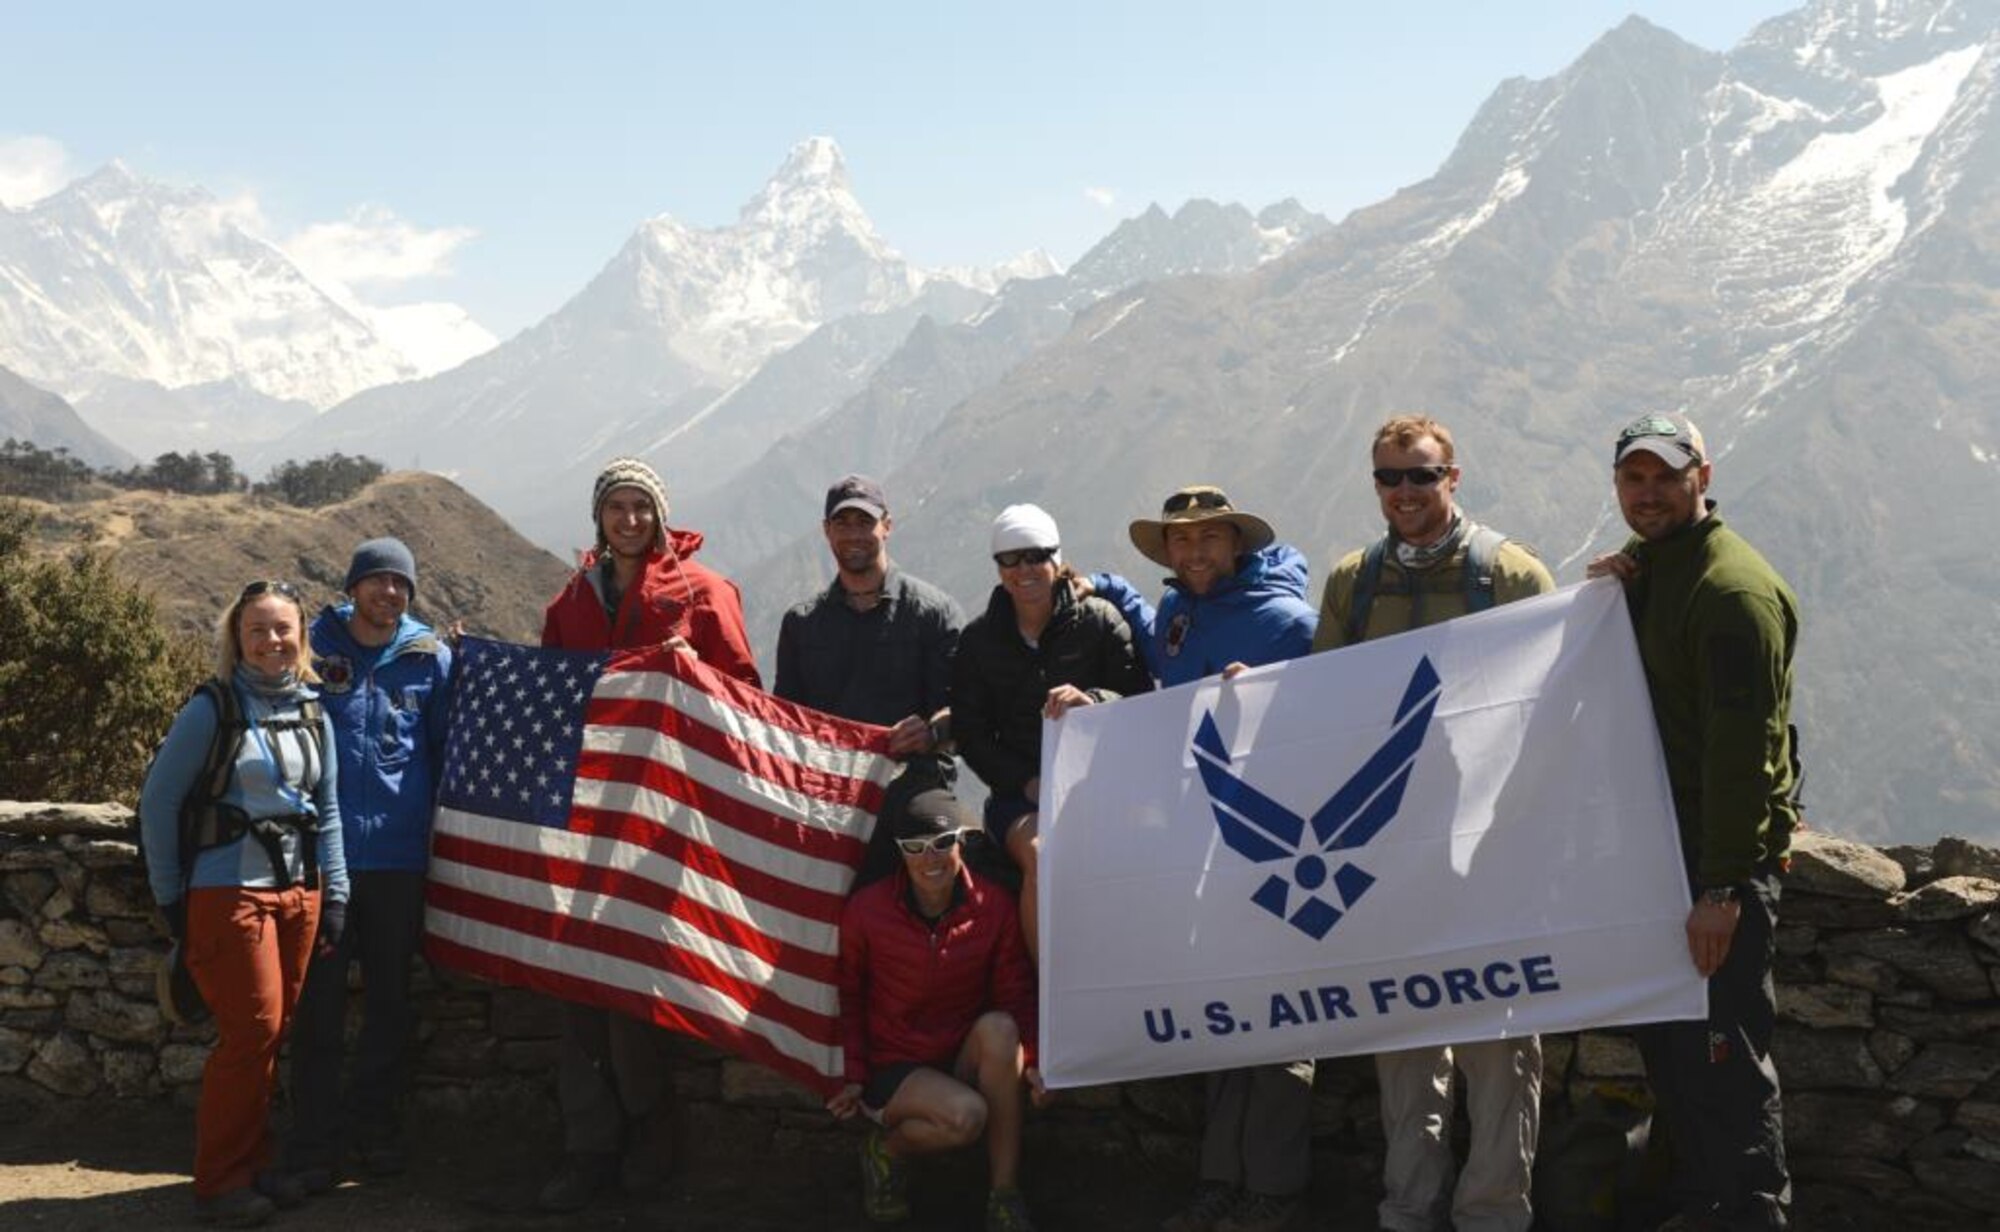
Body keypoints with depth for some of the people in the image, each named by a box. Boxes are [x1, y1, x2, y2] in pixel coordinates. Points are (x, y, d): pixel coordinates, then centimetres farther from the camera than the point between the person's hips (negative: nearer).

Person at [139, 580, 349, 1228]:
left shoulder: (314, 714, 10)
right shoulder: (212, 708, -6)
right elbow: (157, 800, -4)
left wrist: (334, 894, 9)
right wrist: (170, 896, -5)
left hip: (297, 894, 5)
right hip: (228, 894, -5)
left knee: (272, 1034, 10)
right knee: (252, 1031, -6)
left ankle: (252, 1164, 22)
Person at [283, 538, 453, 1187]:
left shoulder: (431, 657, 3)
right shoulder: (314, 647, 0)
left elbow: (448, 747, 10)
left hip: (400, 854, 2)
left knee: (391, 1000, 11)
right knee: (318, 1003, 2)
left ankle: (378, 1128, 25)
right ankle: (313, 1141, 11)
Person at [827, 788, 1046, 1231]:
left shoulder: (992, 905, -8)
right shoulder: (867, 910, -12)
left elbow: (1015, 994, -2)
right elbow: (851, 997, 1)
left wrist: (1028, 1060, -16)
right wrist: (855, 1076, -1)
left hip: (965, 1060, 3)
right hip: (894, 1068, -3)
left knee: (999, 1027, -32)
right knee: (964, 1114, -34)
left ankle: (1004, 1193, -21)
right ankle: (886, 1148, 2)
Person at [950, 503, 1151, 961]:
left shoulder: (1100, 621, 5)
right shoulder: (979, 639, 11)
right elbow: (970, 733, 9)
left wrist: (1093, 700, -23)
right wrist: (1026, 782, -7)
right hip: (1018, 790, 1)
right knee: (1040, 856, -31)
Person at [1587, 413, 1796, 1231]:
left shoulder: (1732, 587, -17)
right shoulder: (1641, 567, 13)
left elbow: (1742, 747, -22)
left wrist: (1722, 886, -25)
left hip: (1721, 857, -9)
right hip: (1658, 848, 10)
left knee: (1724, 1055, -6)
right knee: (1665, 1046, 17)